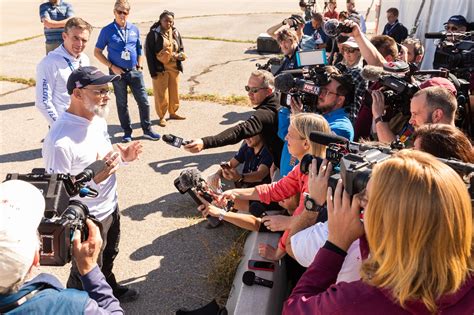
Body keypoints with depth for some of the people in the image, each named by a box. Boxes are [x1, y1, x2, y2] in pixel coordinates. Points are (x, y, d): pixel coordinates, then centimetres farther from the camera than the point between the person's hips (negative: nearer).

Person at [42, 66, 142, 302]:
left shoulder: (98, 119, -4)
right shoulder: (60, 141, -33)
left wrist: (123, 156, -6)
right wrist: (95, 178, -37)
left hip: (110, 207, 8)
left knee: (108, 257, 32)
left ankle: (109, 288, 59)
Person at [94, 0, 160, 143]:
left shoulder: (134, 29, 6)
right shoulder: (107, 31, -5)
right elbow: (97, 52, -2)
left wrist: (140, 66, 4)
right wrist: (112, 67, -9)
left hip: (135, 72, 3)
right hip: (118, 72, -3)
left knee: (143, 101, 3)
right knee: (122, 103, 8)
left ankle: (147, 130, 17)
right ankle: (127, 132, 20)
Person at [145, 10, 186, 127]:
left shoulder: (176, 33, 6)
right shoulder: (153, 34, -11)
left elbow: (181, 49, 16)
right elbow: (149, 53, -11)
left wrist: (180, 55, -9)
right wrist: (153, 71, -15)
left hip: (174, 68, 5)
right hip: (160, 69, -5)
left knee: (174, 92, 15)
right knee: (161, 95, 2)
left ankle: (173, 113, 32)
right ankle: (161, 117, 17)